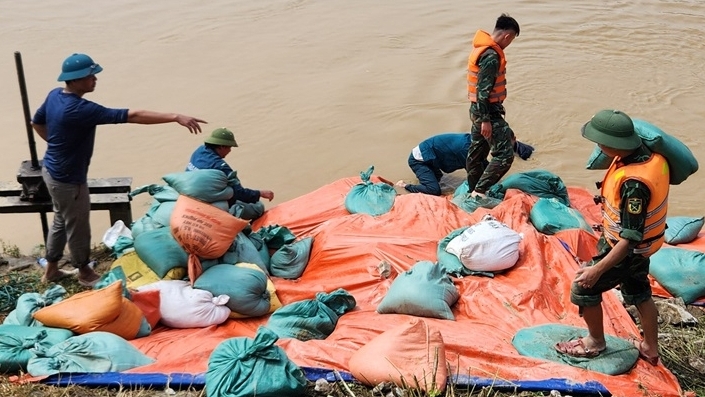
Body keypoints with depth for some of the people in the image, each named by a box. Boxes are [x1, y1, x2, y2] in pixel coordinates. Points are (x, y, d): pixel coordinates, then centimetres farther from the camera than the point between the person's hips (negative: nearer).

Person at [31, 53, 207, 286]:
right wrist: (175, 117, -38)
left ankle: (51, 269, 41)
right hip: (68, 179, -9)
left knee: (61, 221, 25)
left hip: (52, 170, 9)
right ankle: (85, 272, 33)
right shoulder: (81, 109, -32)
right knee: (78, 227, 11)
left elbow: (37, 123, 14)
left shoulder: (54, 95, -3)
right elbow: (131, 116, -37)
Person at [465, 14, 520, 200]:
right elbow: (483, 91, -24)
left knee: (477, 152, 18)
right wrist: (486, 120, -22)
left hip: (478, 110, 11)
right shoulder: (491, 56, -21)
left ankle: (473, 191, 29)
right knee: (504, 155, -9)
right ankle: (479, 192, -9)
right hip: (488, 112, -11)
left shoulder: (481, 48, 10)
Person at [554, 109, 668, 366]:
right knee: (639, 293, 25)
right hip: (642, 246, 9)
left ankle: (595, 342, 30)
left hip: (626, 250, -9)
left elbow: (630, 238, -34)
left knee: (583, 288, 9)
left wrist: (597, 270, -31)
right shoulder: (650, 154, -12)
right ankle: (650, 348, 43)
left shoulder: (633, 183, -38)